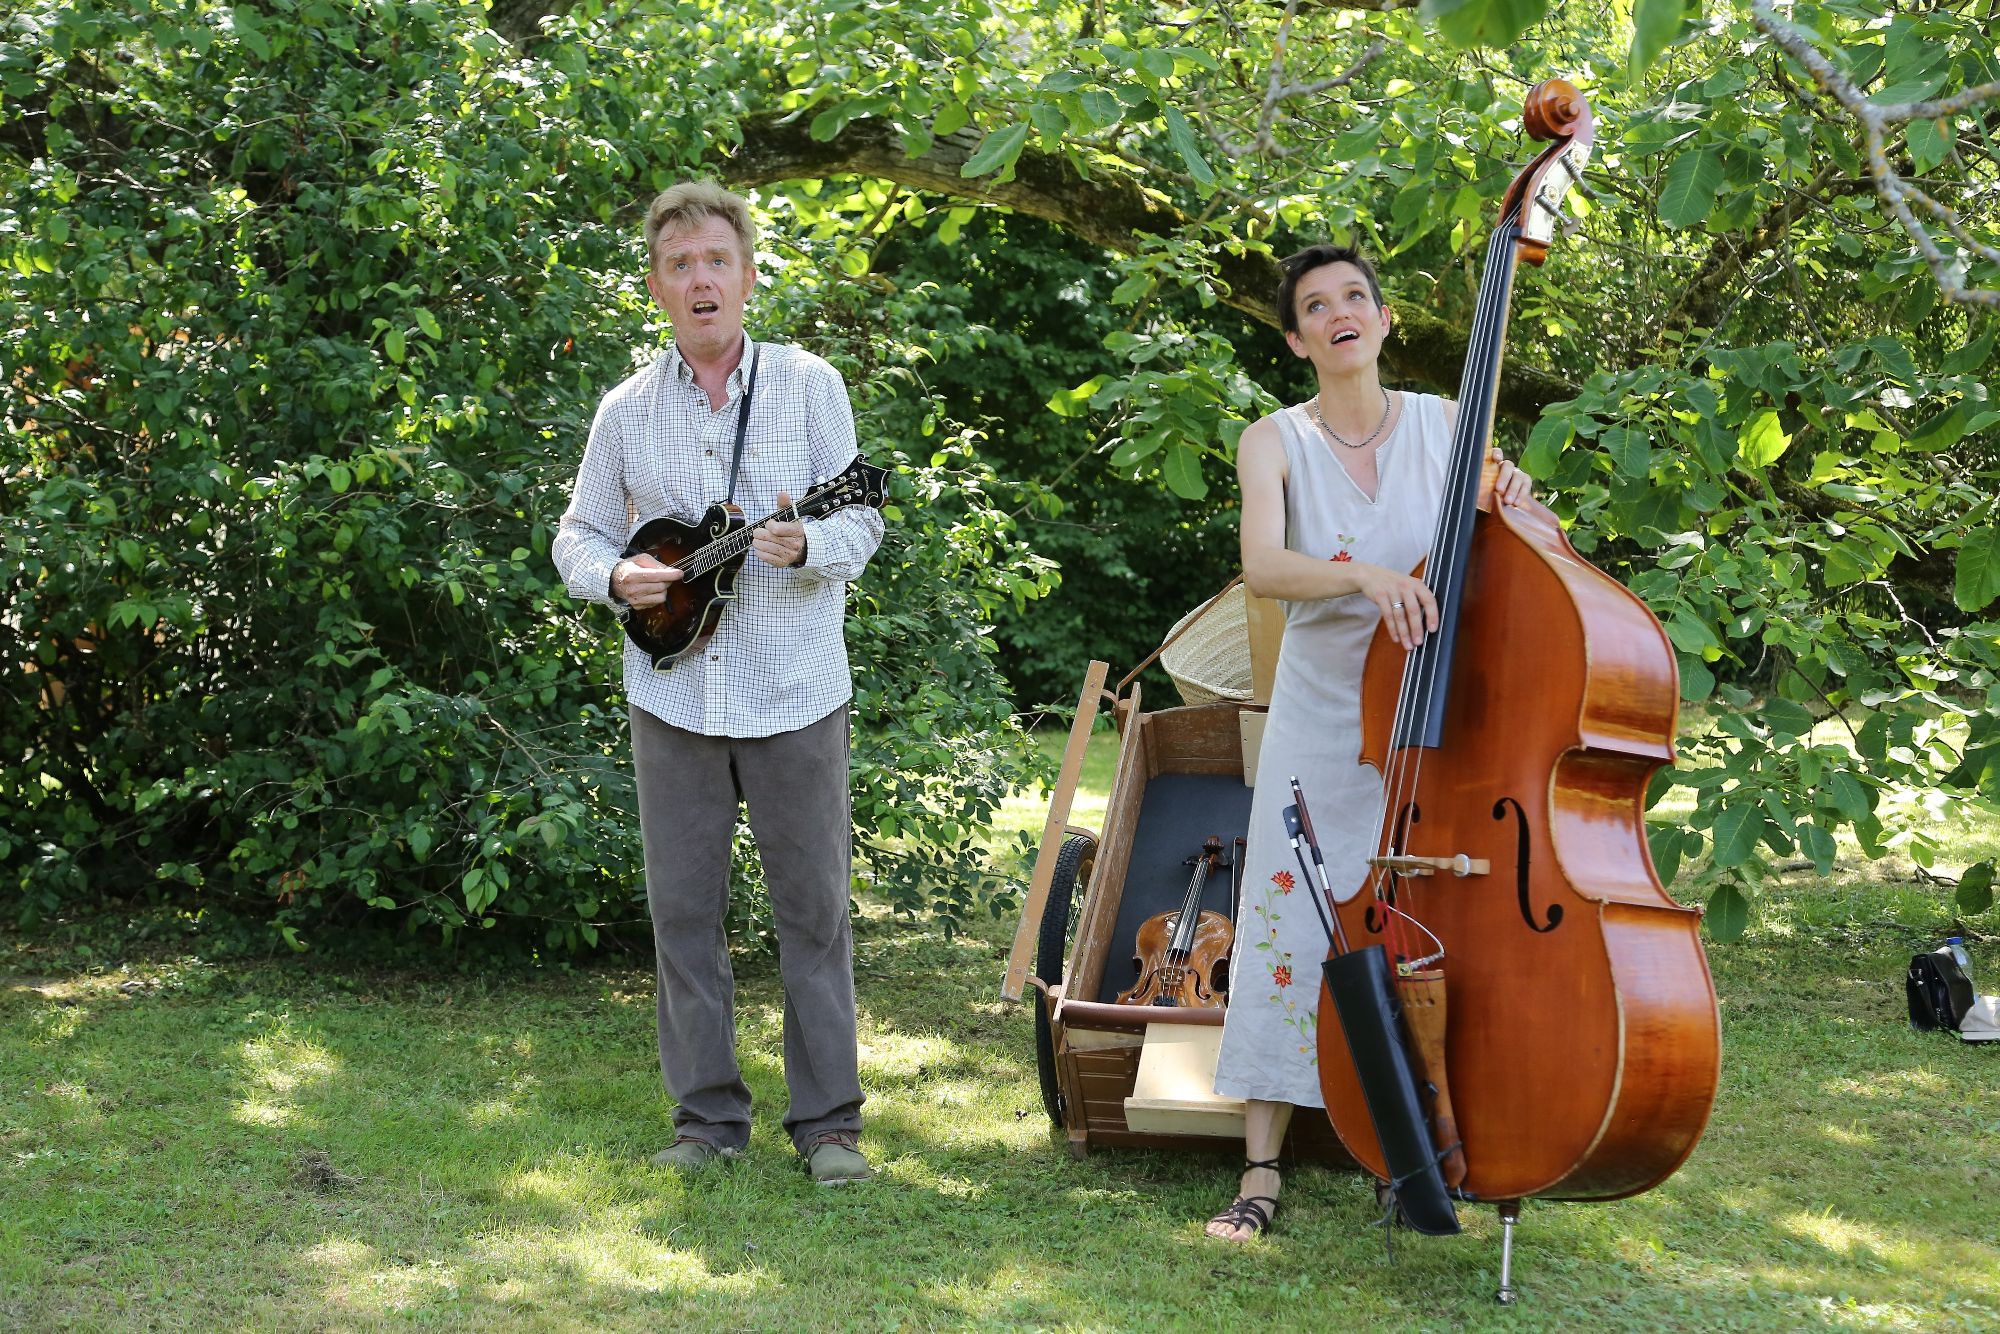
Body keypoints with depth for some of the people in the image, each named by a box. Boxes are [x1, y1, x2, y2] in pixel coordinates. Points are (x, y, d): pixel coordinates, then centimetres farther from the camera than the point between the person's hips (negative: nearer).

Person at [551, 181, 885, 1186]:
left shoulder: (809, 385, 0)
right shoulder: (627, 411, 7)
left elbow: (862, 523, -2)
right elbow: (578, 536, 13)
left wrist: (803, 546, -24)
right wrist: (617, 577, -9)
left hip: (793, 691, -2)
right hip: (672, 695, 2)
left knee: (813, 905, 2)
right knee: (681, 906, 5)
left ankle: (828, 1120, 11)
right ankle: (707, 1115, 17)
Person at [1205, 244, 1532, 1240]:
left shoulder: (1444, 425, 0)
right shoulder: (1277, 442, -5)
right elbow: (1261, 567, -23)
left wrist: (1505, 509, -16)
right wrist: (1366, 573, -40)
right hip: (1323, 722, -1)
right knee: (1290, 932, -3)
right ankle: (1261, 1172, 2)